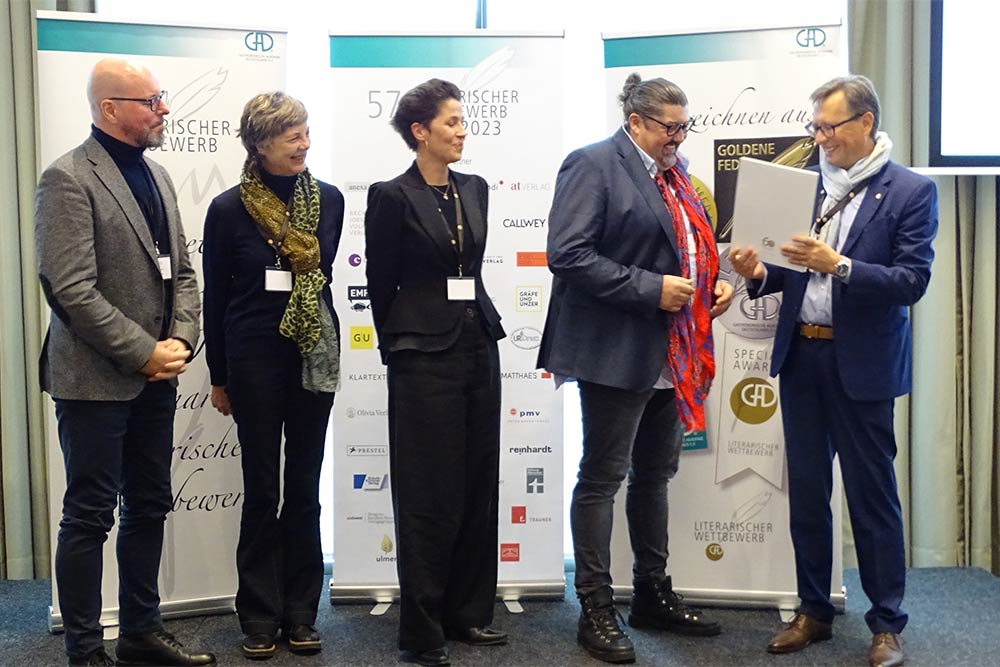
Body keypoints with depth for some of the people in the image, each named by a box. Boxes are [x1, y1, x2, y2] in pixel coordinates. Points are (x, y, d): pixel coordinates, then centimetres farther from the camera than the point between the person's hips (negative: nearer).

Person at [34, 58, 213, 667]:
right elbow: (72, 291, -18)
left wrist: (181, 341, -2)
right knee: (90, 516, 3)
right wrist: (146, 353, -17)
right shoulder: (69, 179, -12)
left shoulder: (156, 176, 12)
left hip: (156, 375, 8)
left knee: (149, 507, 15)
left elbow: (181, 270, 13)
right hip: (97, 380, -8)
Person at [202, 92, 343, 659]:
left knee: (305, 487, 8)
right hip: (255, 358, -2)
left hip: (314, 356, 2)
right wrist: (218, 377, 4)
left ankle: (300, 614, 19)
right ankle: (261, 617, 16)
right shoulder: (229, 208, -4)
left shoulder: (328, 199, 2)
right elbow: (216, 295, 2)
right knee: (262, 490, 4)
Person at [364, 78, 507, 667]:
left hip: (480, 346, 6)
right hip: (426, 355, -6)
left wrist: (477, 321, 17)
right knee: (430, 492, 0)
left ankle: (469, 612, 23)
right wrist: (400, 345, 7)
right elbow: (380, 284, -1)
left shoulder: (475, 190, 10)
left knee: (479, 485, 10)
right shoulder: (393, 197, -7)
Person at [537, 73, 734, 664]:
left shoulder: (675, 171, 15)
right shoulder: (595, 165, -11)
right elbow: (569, 255, -20)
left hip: (672, 354, 9)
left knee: (656, 474, 17)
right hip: (618, 349, -8)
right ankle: (597, 610, 13)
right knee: (603, 478, 1)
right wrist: (650, 289, -21)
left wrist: (718, 282, 5)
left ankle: (654, 594, 31)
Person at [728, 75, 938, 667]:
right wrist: (760, 273, -9)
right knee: (807, 490, 12)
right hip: (801, 355, 5)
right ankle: (814, 612, 26)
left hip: (861, 363, -5)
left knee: (872, 494, 4)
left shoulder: (912, 191, -5)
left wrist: (839, 266, -24)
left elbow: (912, 281, -13)